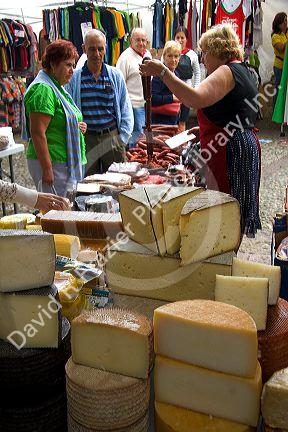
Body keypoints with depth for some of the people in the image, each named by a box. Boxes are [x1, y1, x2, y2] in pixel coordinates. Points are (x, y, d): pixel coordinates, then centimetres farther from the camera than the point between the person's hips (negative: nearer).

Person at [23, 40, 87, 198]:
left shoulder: (57, 87, 18)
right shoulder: (43, 90, -15)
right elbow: (38, 133, -22)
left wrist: (78, 126, 7)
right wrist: (47, 170, -24)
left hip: (67, 164, 10)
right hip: (52, 165, -10)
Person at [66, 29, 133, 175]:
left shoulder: (116, 75, 8)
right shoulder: (74, 77, 3)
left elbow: (126, 109, 11)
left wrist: (123, 138, 3)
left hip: (112, 137, 1)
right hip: (85, 140, -1)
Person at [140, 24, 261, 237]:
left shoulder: (228, 71, -13)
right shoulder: (241, 70, 21)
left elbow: (196, 99, -31)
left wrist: (163, 72, -27)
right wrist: (204, 130, 18)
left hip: (230, 152, -11)